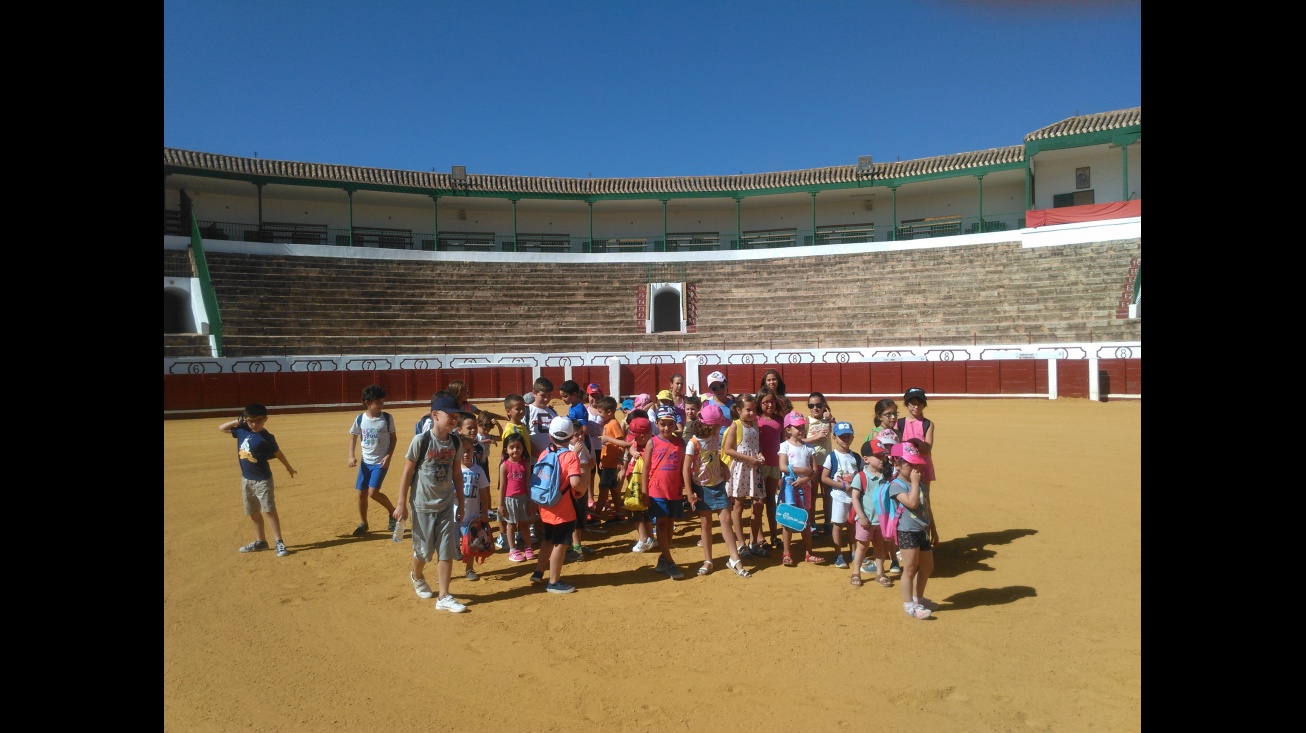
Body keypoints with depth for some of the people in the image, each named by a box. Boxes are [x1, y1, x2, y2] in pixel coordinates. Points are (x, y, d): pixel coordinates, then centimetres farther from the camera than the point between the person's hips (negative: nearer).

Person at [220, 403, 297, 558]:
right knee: (253, 512, 15)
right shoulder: (242, 431, 1)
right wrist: (238, 421, -2)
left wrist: (289, 468, 11)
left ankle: (279, 542, -8)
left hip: (262, 480, -7)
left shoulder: (266, 438, -14)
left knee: (269, 510, -10)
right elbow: (221, 428, 14)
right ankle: (260, 541, 26)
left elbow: (278, 453, -1)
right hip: (246, 479, 7)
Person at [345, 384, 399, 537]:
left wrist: (389, 456, -12)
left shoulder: (387, 418, -10)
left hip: (381, 462, -3)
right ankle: (363, 523, 26)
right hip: (366, 461, 4)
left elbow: (393, 439, -1)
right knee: (361, 493, 7)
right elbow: (353, 437, 9)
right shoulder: (360, 419, -5)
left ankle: (393, 512, 10)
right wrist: (352, 456, -3)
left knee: (373, 492, -14)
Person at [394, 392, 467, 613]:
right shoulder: (421, 440, -15)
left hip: (446, 505, 4)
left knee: (447, 551, 1)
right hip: (422, 505, -4)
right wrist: (402, 504, -9)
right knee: (424, 550, 11)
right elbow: (407, 473, -10)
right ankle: (416, 577, 43)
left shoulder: (456, 442, -2)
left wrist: (460, 502, 11)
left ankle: (443, 597, 9)